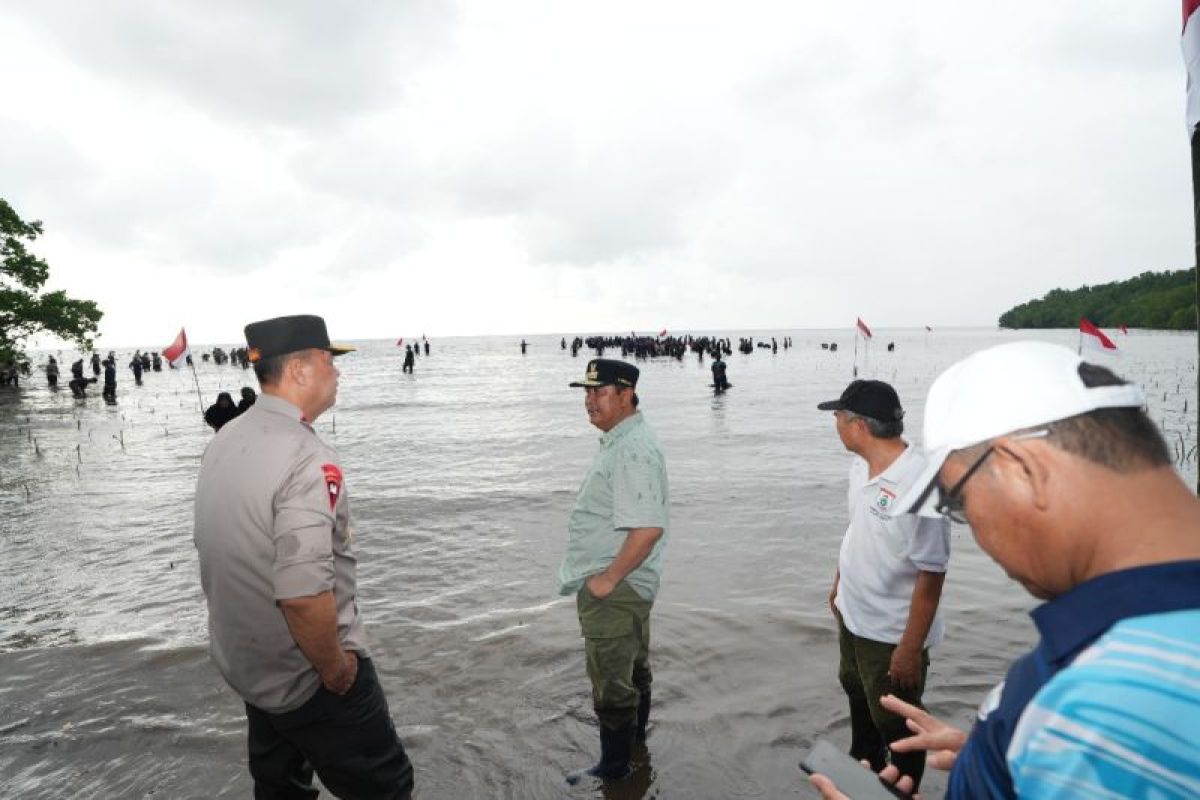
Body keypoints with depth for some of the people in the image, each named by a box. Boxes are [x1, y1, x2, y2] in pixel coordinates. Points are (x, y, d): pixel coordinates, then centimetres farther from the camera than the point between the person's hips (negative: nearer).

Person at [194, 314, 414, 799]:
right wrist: (334, 667, -19)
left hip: (244, 664, 9)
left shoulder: (223, 444, 1)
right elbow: (303, 593, -36)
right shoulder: (306, 459, -28)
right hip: (307, 677, -8)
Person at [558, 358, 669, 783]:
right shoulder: (620, 441, 8)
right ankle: (635, 733, 48)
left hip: (614, 589, -11)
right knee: (632, 665, 27)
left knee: (611, 680, 5)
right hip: (624, 583, 11)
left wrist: (607, 579, -24)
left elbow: (649, 527, -33)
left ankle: (614, 766, 23)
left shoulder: (633, 450, -26)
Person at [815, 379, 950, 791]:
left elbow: (931, 574, -26)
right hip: (852, 616, 9)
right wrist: (838, 583, 19)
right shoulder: (861, 464, -4)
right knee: (858, 696, 29)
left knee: (896, 725, 12)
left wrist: (911, 648, -22)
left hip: (892, 634, -9)